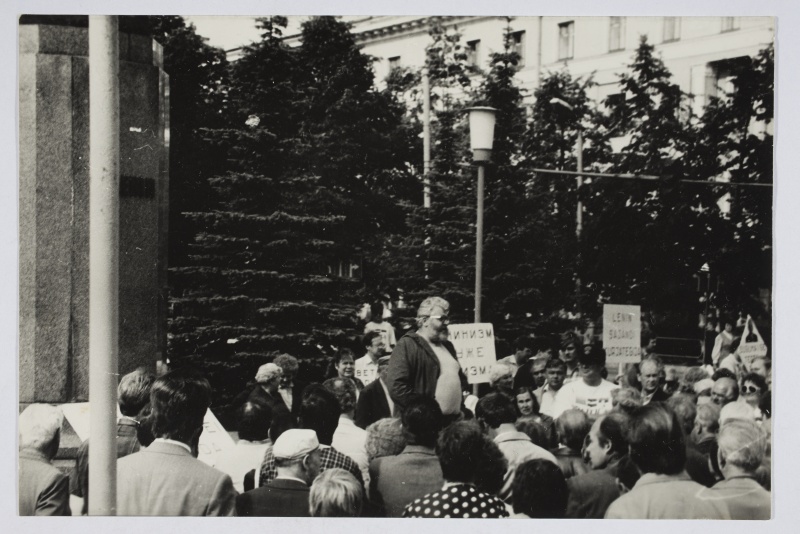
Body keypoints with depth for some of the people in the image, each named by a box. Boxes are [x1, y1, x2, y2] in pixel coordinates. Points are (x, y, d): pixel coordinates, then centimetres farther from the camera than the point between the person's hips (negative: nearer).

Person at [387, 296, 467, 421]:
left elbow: (460, 378, 32)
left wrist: (460, 404, 15)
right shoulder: (407, 345, -7)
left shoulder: (447, 346, 20)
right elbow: (397, 387, -17)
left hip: (455, 420, 8)